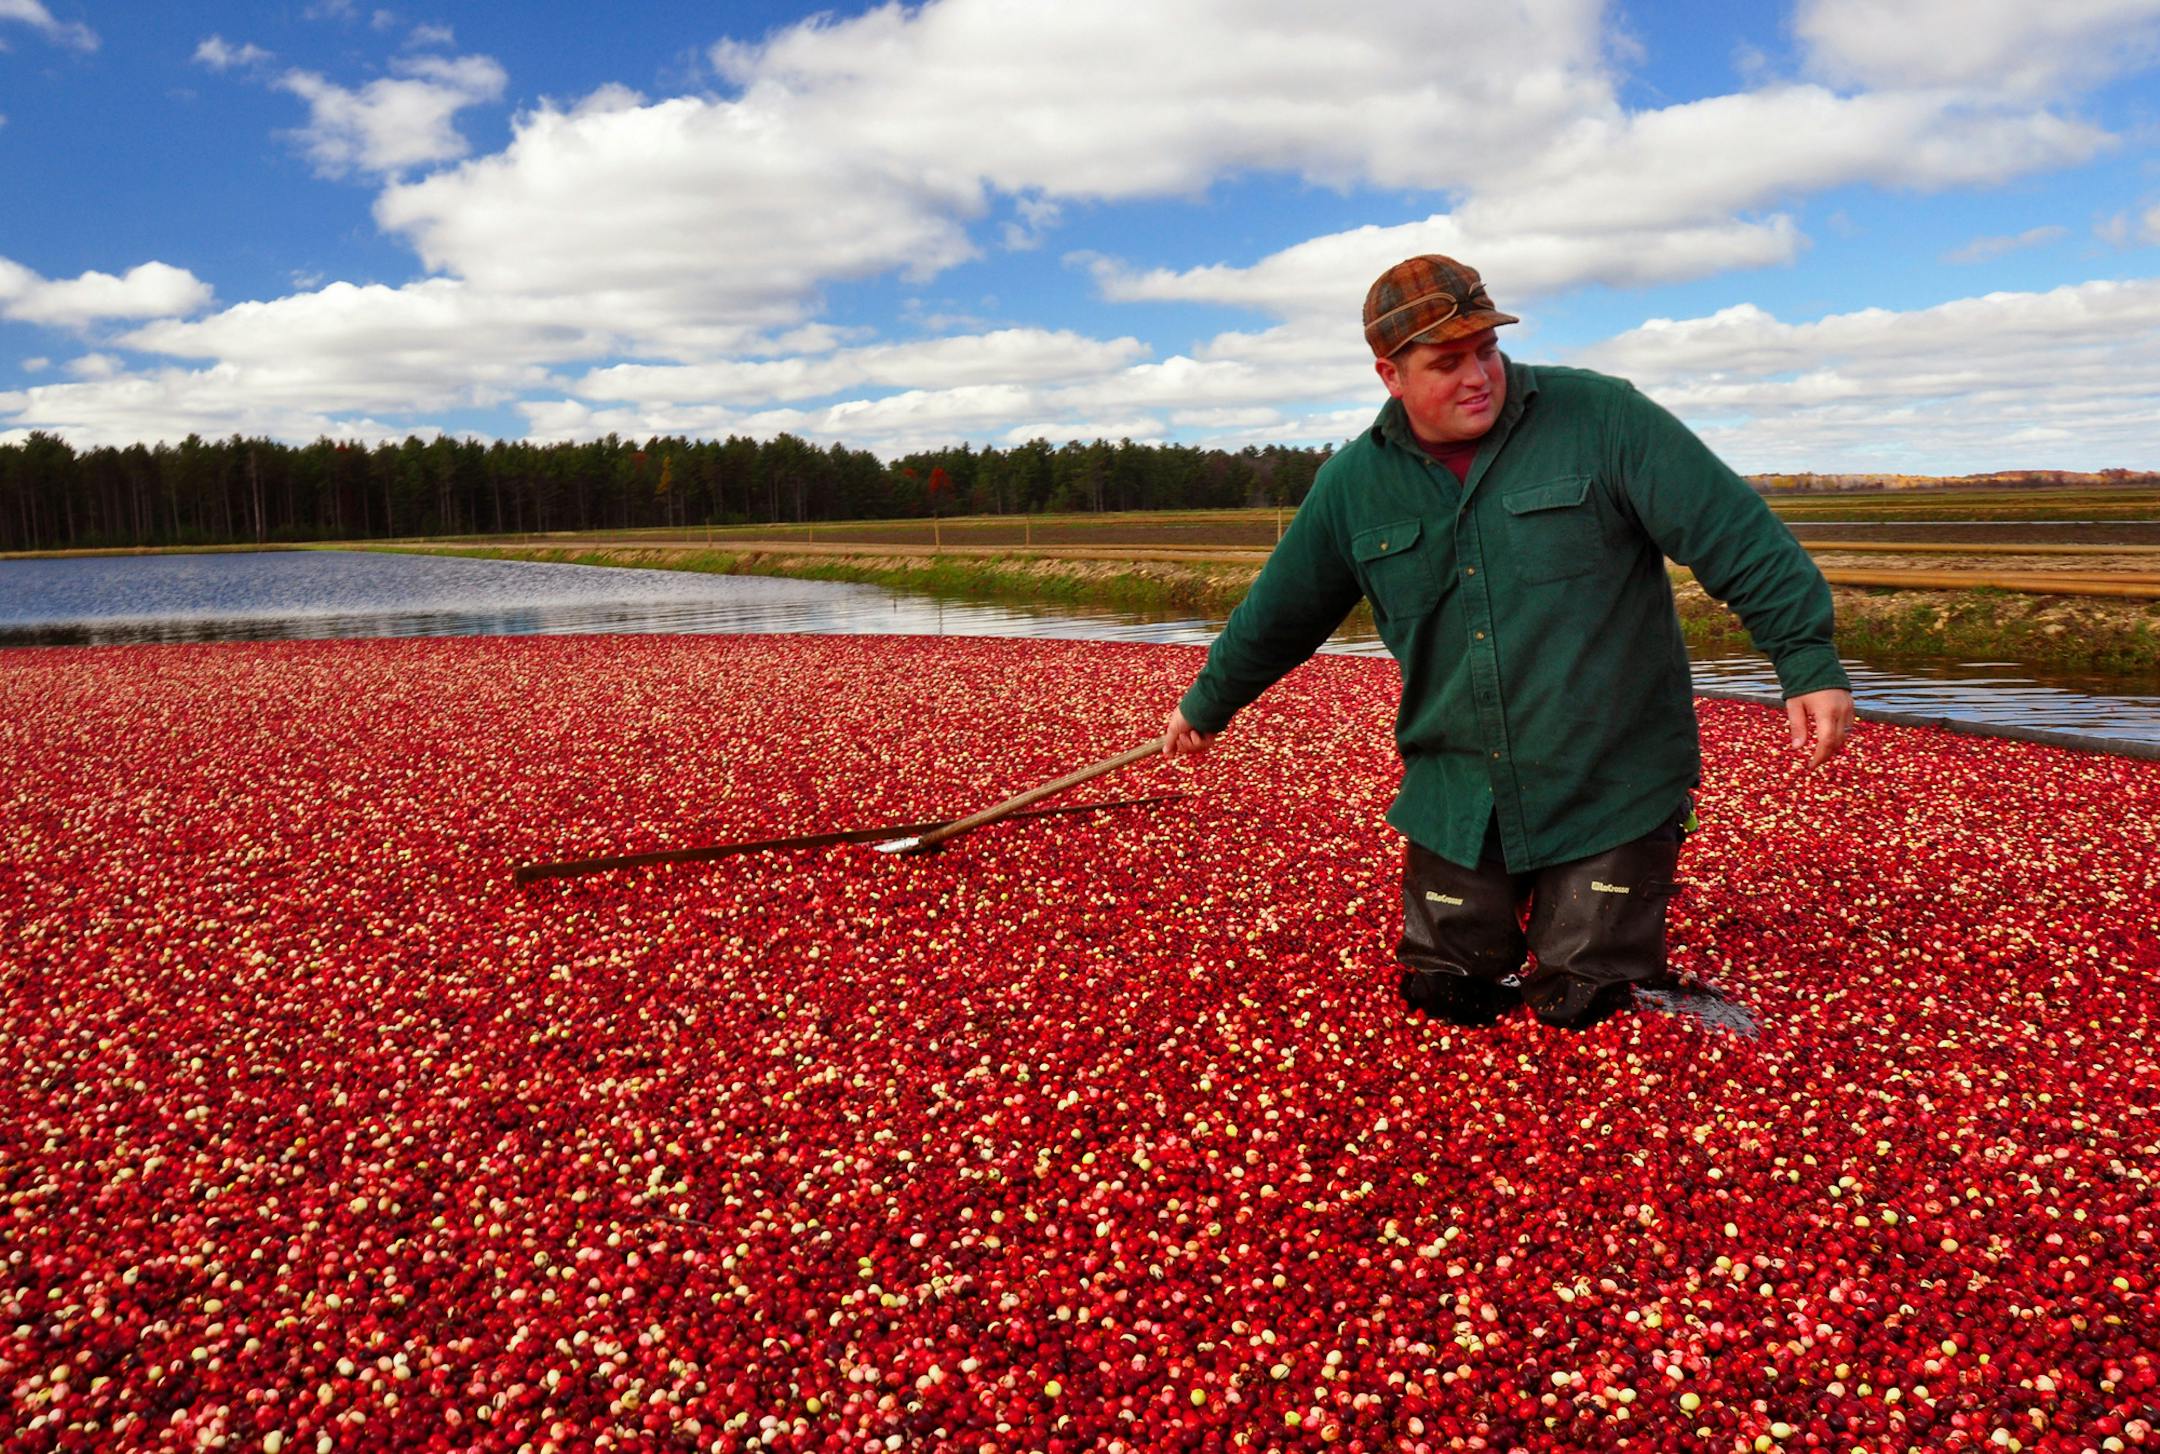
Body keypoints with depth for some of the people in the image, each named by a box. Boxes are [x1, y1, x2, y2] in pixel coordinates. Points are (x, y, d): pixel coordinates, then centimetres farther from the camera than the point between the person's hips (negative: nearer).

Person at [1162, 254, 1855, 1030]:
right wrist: (1206, 705, 25)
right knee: (1444, 996, 10)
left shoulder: (1603, 420, -9)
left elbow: (1739, 538, -10)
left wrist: (1809, 661, -17)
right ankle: (1498, 937, 42)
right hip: (1458, 798, 4)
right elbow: (1278, 614, 15)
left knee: (1580, 1009, 2)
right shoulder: (1353, 484, 2)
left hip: (1613, 788, -3)